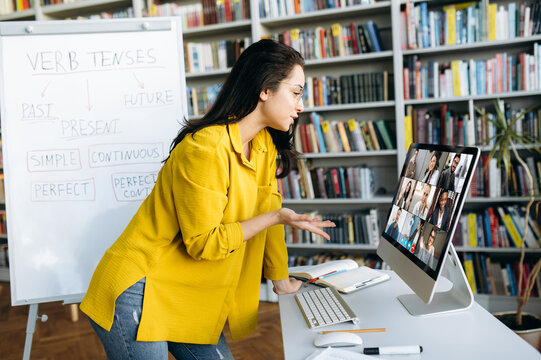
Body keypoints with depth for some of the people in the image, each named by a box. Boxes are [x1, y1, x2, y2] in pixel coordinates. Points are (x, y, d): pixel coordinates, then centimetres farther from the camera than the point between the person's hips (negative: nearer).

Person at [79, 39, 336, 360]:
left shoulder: (264, 145, 2)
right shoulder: (206, 150, -24)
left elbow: (268, 209, 11)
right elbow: (203, 243, -20)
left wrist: (280, 279, 17)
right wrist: (276, 218, -24)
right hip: (140, 293, -8)